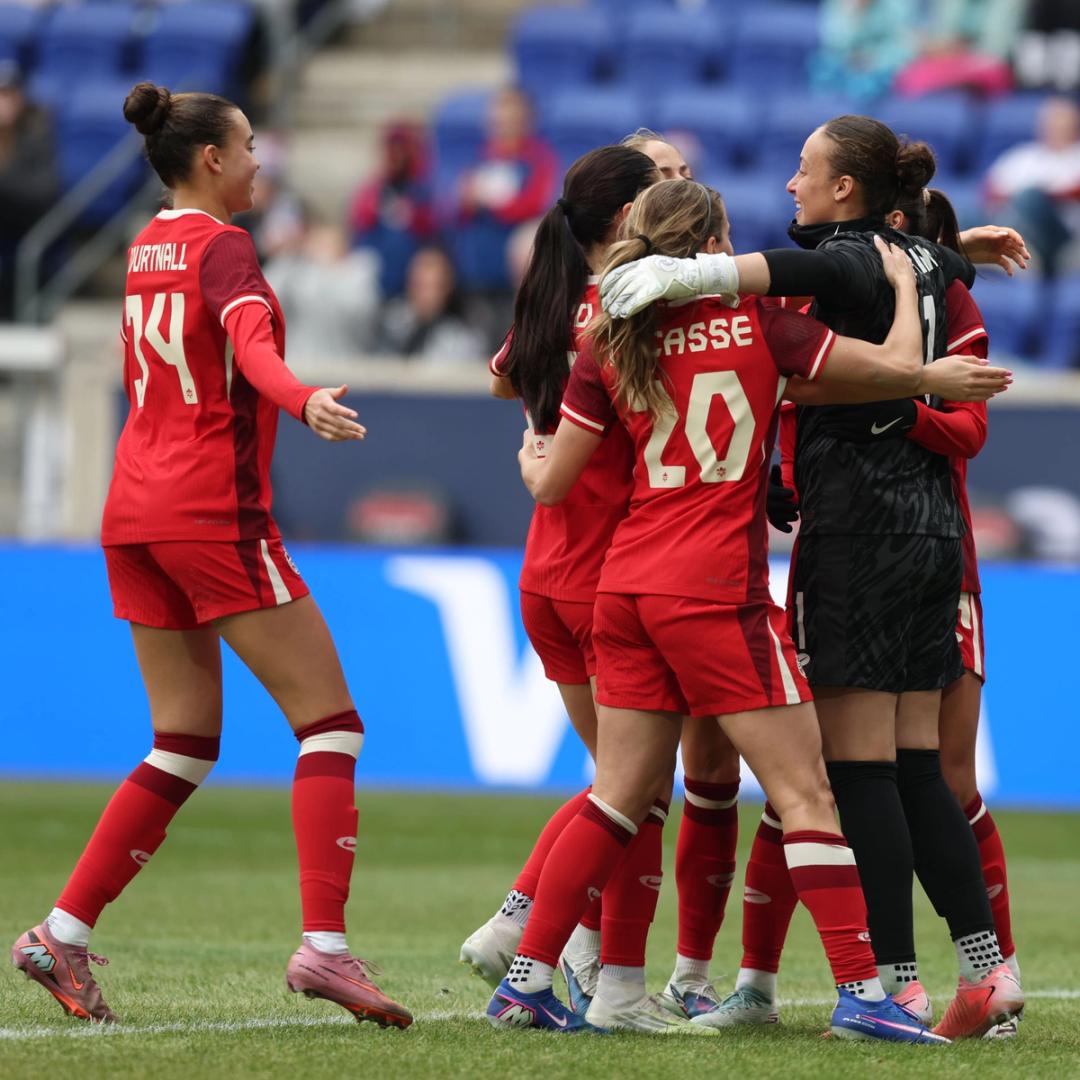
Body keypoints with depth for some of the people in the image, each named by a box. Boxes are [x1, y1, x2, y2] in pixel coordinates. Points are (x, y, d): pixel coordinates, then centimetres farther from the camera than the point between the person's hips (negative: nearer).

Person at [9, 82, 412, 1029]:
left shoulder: (146, 249, 15)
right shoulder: (221, 246, -10)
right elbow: (249, 336, -31)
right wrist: (303, 401, -49)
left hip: (138, 509, 8)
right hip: (215, 512, -8)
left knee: (186, 747, 12)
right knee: (329, 721, -4)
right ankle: (324, 945, -14)